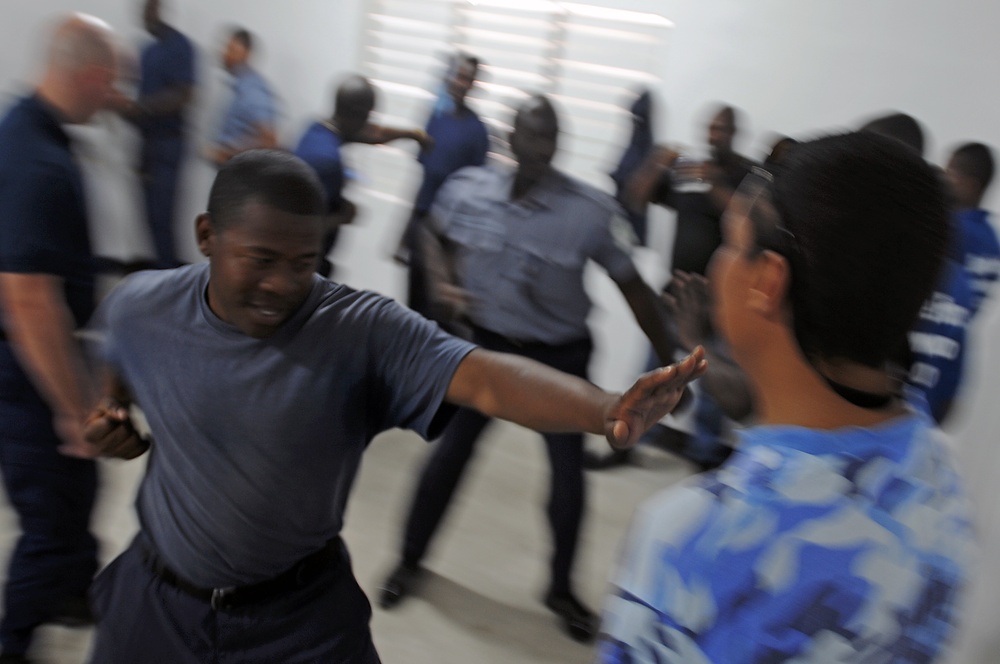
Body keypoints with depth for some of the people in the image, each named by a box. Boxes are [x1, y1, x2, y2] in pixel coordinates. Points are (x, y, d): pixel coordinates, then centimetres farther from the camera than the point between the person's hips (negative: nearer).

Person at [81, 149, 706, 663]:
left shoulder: (363, 331, -23)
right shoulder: (143, 308, -11)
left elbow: (485, 377, -40)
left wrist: (607, 410, -55)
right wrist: (114, 408, -1)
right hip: (157, 598, 3)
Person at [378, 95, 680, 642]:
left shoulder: (591, 211, -22)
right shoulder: (466, 188, -14)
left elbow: (633, 289, -12)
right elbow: (436, 236, 9)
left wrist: (671, 363, -8)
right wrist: (443, 283, -11)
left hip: (560, 354, -1)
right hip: (487, 343, 1)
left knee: (569, 474, 8)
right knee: (449, 453, 10)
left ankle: (561, 589, 33)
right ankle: (409, 560, 35)